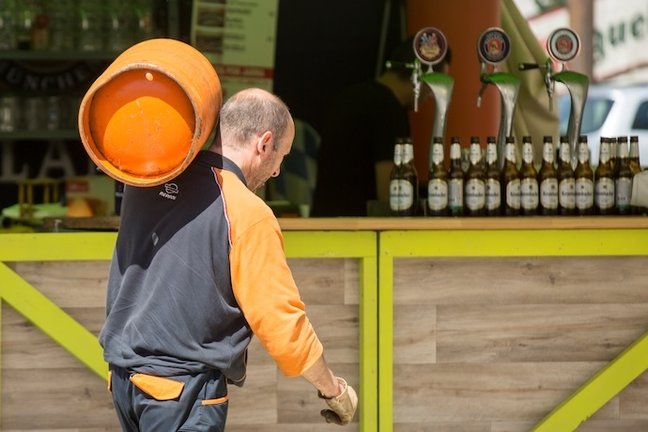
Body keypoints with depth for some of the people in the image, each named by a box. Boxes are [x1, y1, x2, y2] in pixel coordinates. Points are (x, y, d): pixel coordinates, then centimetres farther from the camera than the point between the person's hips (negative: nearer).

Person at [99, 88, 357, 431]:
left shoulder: (149, 179, 3)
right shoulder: (247, 214, -14)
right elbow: (282, 323, -12)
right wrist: (333, 389, 0)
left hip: (124, 375, 7)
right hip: (184, 390, -7)